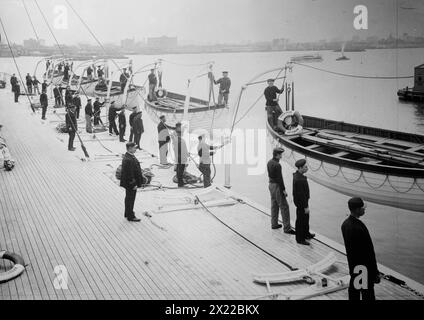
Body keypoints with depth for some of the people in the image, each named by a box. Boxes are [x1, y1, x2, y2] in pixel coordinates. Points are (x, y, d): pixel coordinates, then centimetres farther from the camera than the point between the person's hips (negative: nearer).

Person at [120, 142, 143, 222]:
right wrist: (133, 184, -22)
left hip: (129, 183, 10)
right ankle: (130, 216, 15)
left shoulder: (129, 156, 6)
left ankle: (128, 213, 37)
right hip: (131, 183, -10)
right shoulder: (128, 160, -28)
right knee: (130, 199, 3)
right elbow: (129, 173, -27)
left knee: (129, 198, 22)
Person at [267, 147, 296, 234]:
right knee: (284, 207, -3)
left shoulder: (269, 162, 4)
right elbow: (280, 179, -23)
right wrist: (284, 190, -17)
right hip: (277, 186, -9)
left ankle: (274, 224, 28)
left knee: (274, 205, 19)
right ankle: (287, 228, 0)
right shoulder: (277, 165, -25)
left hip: (271, 184, 9)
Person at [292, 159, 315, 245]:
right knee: (301, 220, 6)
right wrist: (306, 207, -21)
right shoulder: (299, 179, -32)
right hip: (301, 202, -10)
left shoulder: (297, 174, -1)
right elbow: (301, 194, -28)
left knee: (306, 218, 25)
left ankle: (306, 234, 43)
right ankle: (300, 239, 21)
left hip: (301, 200, 10)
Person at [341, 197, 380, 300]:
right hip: (365, 268, -8)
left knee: (353, 290, 20)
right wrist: (375, 273, -17)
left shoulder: (345, 224, -2)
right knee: (367, 293, 6)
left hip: (353, 266, 8)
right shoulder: (360, 228, -29)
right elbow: (369, 253, -24)